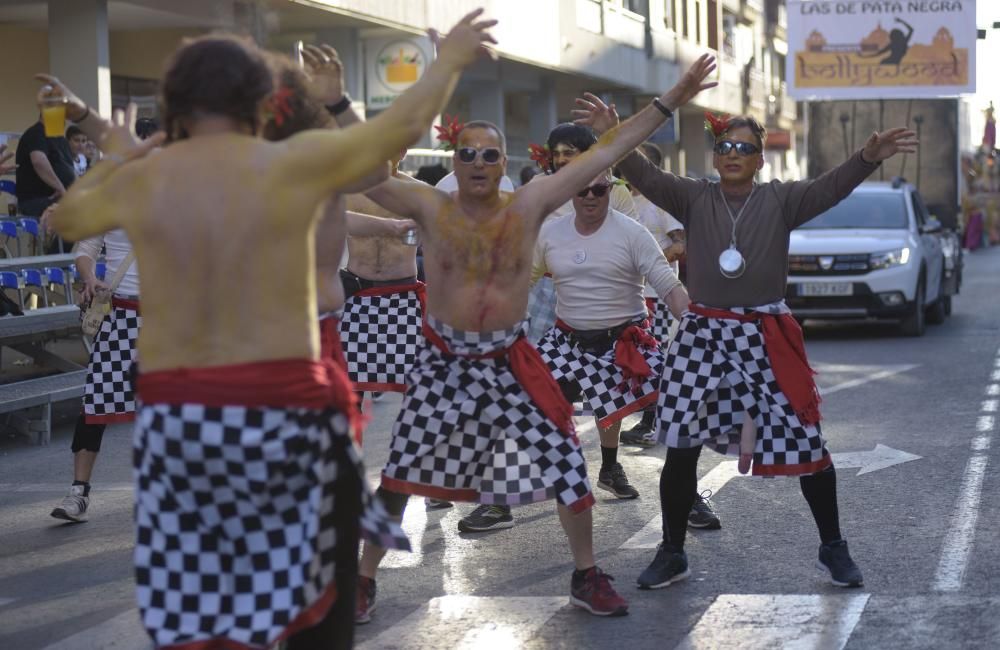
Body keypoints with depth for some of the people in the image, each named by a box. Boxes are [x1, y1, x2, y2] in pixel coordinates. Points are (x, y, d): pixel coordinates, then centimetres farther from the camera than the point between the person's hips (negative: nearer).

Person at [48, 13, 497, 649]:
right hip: (280, 412, -3)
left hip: (173, 420, 3)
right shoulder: (292, 165, -5)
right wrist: (452, 58, 25)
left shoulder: (139, 182, 5)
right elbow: (404, 125, 7)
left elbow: (66, 218, 27)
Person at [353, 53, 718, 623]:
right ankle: (364, 580, 17)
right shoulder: (430, 207, -8)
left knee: (565, 464, 0)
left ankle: (587, 577, 18)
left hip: (510, 360, 1)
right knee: (402, 473, 2)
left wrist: (670, 102, -9)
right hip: (444, 361, -1)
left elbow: (608, 153, -7)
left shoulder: (531, 204, -6)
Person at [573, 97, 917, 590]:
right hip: (702, 335, 1)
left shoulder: (781, 200, 0)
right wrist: (613, 137, -29)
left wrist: (869, 157, -36)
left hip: (766, 337, -1)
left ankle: (833, 548, 20)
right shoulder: (694, 198, 3)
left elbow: (832, 186, -16)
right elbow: (645, 177, -10)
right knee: (681, 447, 4)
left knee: (805, 444, 1)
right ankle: (671, 553, 19)